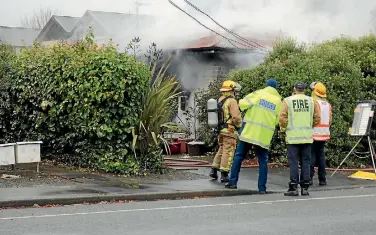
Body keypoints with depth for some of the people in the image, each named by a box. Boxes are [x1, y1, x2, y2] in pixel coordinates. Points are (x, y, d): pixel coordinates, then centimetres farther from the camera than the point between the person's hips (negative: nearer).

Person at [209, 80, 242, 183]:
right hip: (230, 130, -8)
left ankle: (214, 170, 19)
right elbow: (236, 116, -21)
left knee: (222, 150, 20)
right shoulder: (231, 101, -14)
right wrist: (239, 125, -4)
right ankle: (224, 174, -2)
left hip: (220, 129, 8)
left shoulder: (219, 100, 11)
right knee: (228, 152, -2)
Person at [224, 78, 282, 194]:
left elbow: (242, 104, -8)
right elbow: (277, 120, 5)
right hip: (264, 136, 1)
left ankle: (233, 181, 5)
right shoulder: (278, 101, 4)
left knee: (239, 156, 9)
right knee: (263, 161, 8)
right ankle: (262, 187, 4)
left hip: (249, 132, -1)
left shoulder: (258, 94, -2)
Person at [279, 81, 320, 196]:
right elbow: (317, 118, 7)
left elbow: (282, 118, -7)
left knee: (293, 162, -1)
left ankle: (293, 187, -3)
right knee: (306, 162, 8)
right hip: (307, 136, 2)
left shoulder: (287, 101, -1)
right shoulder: (311, 101, 7)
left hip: (293, 136, -2)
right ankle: (305, 187, 8)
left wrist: (284, 128, 10)